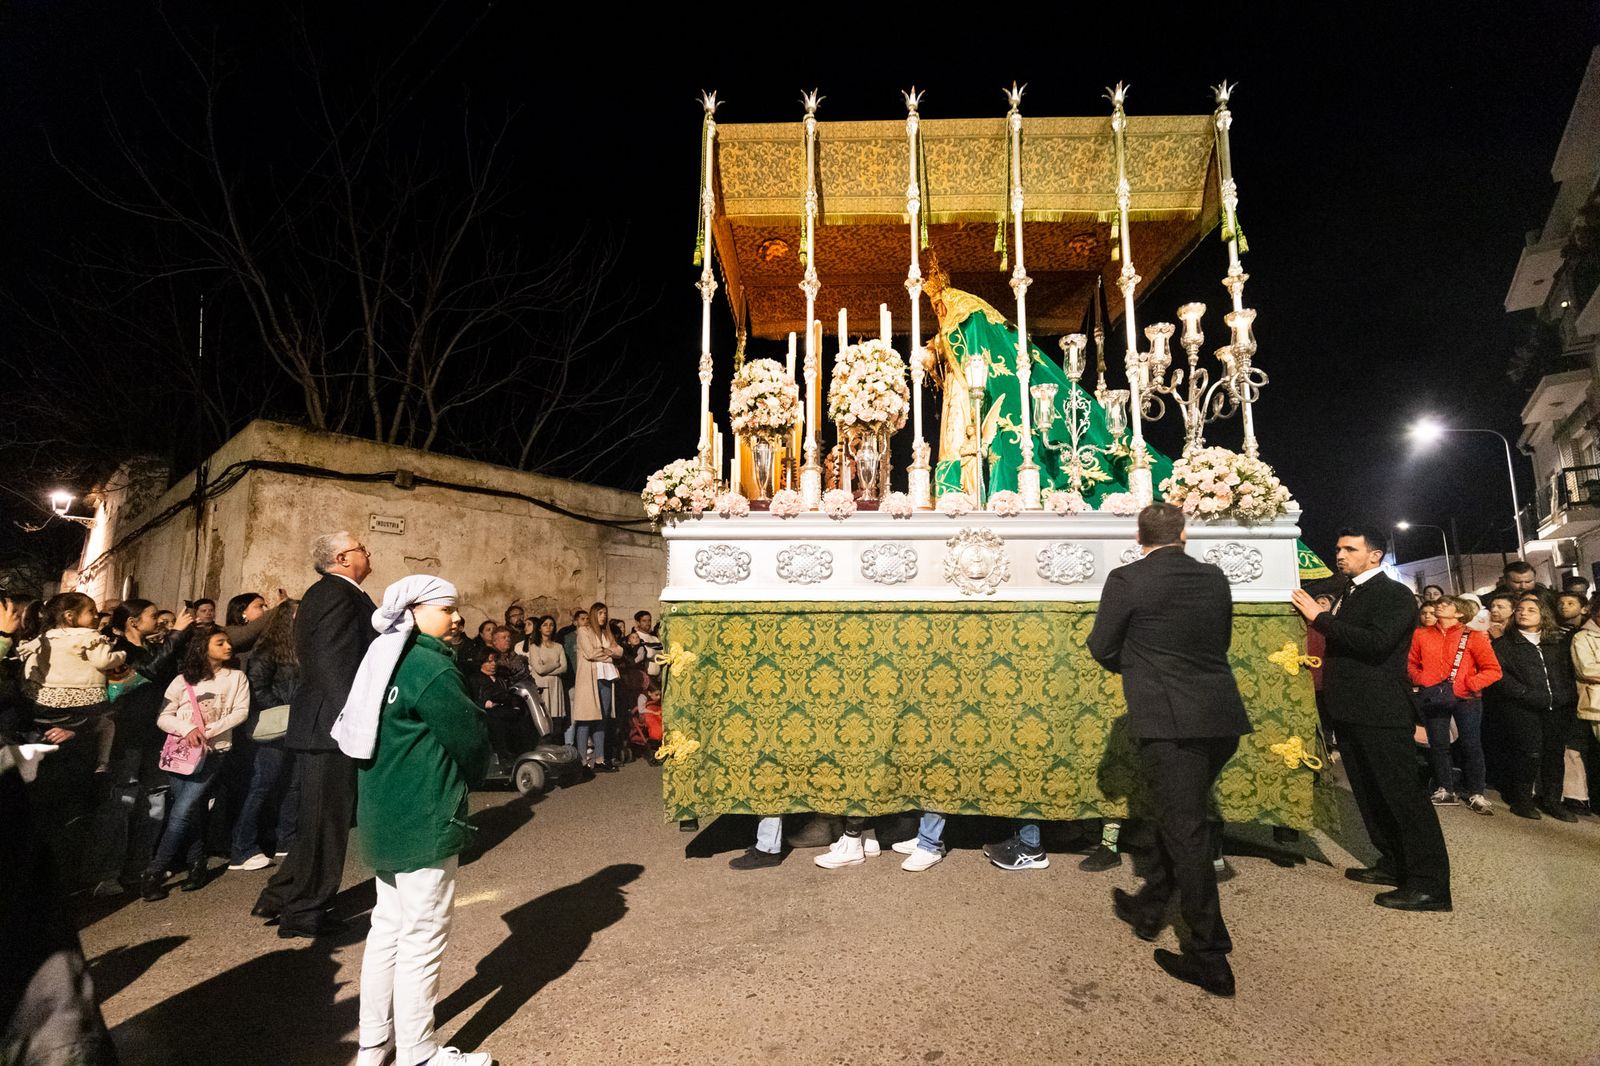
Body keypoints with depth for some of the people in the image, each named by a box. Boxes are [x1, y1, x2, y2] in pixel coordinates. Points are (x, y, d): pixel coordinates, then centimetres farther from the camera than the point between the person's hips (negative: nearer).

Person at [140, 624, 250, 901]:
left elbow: (241, 711, -3)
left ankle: (153, 873, -2)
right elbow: (163, 717, 4)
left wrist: (209, 731, -15)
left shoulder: (236, 677, 7)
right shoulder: (183, 680, 8)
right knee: (191, 812, 1)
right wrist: (187, 729, -15)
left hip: (213, 752, -2)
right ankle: (197, 866, 16)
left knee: (181, 813, -10)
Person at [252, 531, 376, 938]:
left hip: (322, 725, 10)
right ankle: (302, 912, 17)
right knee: (324, 823, 3)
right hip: (331, 725, -10)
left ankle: (279, 897, 32)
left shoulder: (325, 593, 16)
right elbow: (333, 664, -24)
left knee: (320, 820, 21)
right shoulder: (339, 594, -17)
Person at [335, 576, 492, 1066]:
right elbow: (470, 736, -16)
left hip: (386, 814, 10)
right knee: (422, 938, 2)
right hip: (423, 819, -10)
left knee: (389, 926, 20)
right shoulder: (431, 667, -21)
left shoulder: (385, 658, 8)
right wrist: (470, 776, 5)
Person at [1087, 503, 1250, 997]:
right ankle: (1147, 908, 38)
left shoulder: (1126, 580, -9)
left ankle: (1209, 957, 8)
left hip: (1167, 720, -6)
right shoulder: (1214, 578, 8)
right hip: (1221, 718, 7)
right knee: (1178, 818, 20)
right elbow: (1221, 641, 19)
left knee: (1185, 831, 2)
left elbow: (1102, 648, -2)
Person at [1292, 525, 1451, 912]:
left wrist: (1321, 617, -21)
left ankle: (1429, 884, 1)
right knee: (1369, 793, 16)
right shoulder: (1348, 595, 17)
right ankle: (1393, 864, 28)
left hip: (1380, 712, -9)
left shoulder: (1394, 594, -9)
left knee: (1403, 794, -5)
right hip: (1351, 710, 9)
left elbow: (1376, 643, -24)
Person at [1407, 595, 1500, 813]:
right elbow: (1411, 663, 16)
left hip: (1465, 698, -2)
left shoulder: (1473, 636, 0)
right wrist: (1419, 680, -2)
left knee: (1471, 745, 1)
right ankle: (1445, 791, 17)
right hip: (1433, 697, 2)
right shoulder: (1421, 635, 8)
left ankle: (1475, 794, 13)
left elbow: (1493, 670, -3)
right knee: (1438, 744, 7)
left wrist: (1469, 684, -14)